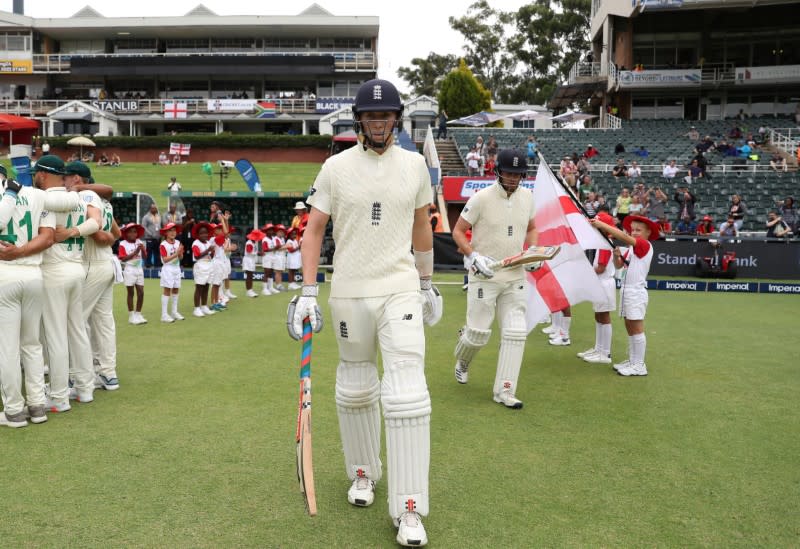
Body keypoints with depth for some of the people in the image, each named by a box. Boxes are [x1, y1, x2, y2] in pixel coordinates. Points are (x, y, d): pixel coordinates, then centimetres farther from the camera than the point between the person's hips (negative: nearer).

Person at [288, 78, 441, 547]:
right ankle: (363, 473, 36)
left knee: (408, 395, -10)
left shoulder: (415, 164, 5)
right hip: (349, 293, 1)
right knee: (355, 390, 12)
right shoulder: (337, 167, 0)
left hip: (400, 290, 0)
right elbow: (314, 229, 2)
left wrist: (427, 283, 18)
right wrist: (308, 292, -6)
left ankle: (409, 509, -2)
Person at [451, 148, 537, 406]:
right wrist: (474, 256, -21)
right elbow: (458, 231, -6)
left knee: (516, 333, -1)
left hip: (515, 277, 5)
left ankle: (504, 391, 8)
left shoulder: (527, 197, 5)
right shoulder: (481, 198, -11)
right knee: (478, 332, 1)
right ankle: (462, 360, 37)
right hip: (484, 276, -4)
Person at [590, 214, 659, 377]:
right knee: (630, 328, 13)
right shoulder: (630, 248, 15)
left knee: (637, 328, -6)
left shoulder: (645, 245, -10)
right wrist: (616, 255, -9)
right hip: (627, 290, 9)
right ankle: (632, 361, 21)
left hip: (637, 292, -9)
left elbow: (624, 237, -24)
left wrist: (601, 224, -26)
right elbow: (618, 266, 13)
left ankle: (639, 365, -2)